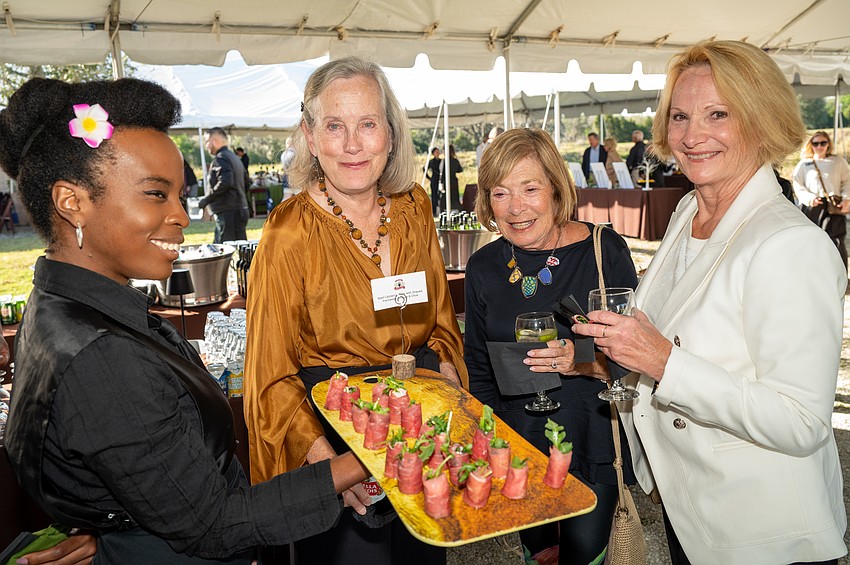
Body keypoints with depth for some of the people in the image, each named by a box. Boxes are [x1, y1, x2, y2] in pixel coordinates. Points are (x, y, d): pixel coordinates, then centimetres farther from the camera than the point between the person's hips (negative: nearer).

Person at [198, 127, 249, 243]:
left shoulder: (220, 158, -9)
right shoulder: (235, 157, 20)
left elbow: (224, 182, -23)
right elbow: (246, 182, 23)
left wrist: (206, 199, -16)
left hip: (227, 211, -10)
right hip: (241, 209, 10)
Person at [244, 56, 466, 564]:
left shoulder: (414, 207, -3)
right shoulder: (289, 235, -18)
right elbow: (273, 377, -16)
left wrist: (447, 368, -8)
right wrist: (321, 454, -30)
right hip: (334, 425, -4)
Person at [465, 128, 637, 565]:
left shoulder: (604, 250, -13)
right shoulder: (484, 267, -3)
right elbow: (478, 369, 7)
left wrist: (589, 362, -28)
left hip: (593, 445, -3)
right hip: (519, 446, 3)